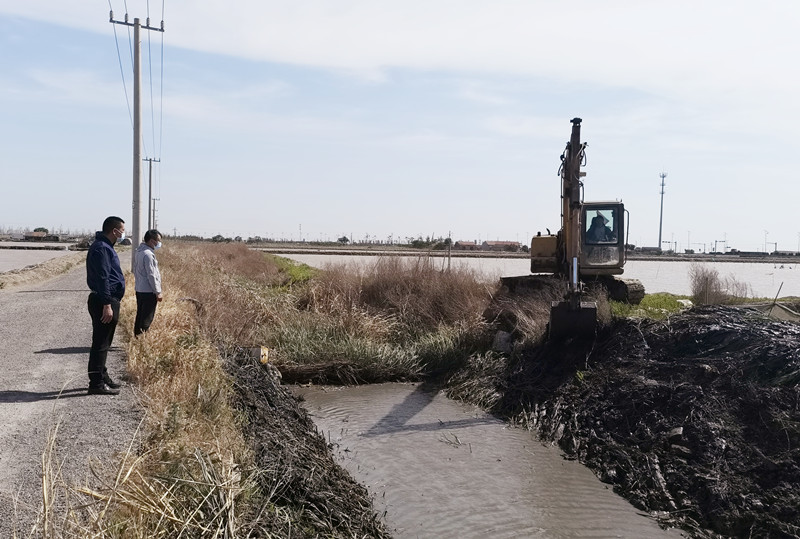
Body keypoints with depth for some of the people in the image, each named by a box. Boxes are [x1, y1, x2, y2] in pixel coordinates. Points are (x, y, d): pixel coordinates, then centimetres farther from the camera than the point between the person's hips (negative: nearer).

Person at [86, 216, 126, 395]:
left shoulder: (105, 247, 18)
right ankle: (97, 384, -1)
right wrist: (107, 305, -24)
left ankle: (102, 377, 28)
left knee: (103, 343, 18)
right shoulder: (101, 248, -16)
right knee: (100, 344, -6)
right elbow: (102, 279, -22)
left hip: (108, 301, 11)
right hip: (104, 302, -11)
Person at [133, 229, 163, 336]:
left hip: (139, 289, 10)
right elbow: (151, 275, -20)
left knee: (140, 315, 18)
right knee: (147, 318, -1)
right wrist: (158, 292, -15)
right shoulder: (148, 254, -20)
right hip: (148, 291, -10)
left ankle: (137, 334, 26)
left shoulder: (139, 252, 9)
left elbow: (135, 270, 18)